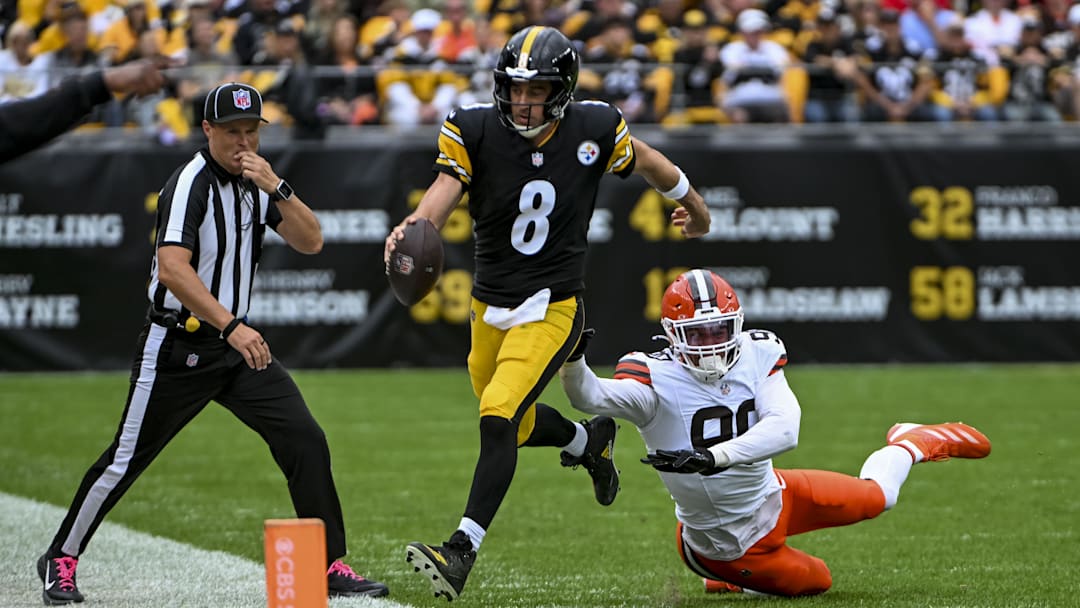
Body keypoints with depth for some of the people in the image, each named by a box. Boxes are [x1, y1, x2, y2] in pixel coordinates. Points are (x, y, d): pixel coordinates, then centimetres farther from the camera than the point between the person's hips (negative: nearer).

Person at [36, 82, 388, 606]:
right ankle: (61, 559, 18)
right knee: (126, 459, 1)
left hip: (235, 342, 6)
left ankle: (329, 565, -1)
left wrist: (276, 189, -16)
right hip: (176, 347, -6)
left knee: (304, 440, -6)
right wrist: (231, 326, -38)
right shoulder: (190, 184, -18)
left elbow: (310, 242, 0)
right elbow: (172, 269, -31)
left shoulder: (257, 183, 6)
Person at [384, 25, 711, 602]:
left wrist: (692, 202, 29)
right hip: (490, 308, 4)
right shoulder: (474, 130, -11)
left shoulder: (593, 131, -10)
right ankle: (589, 440, 52)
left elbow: (645, 159, 11)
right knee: (517, 426, 19)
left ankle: (462, 551, -24)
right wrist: (414, 226, -50)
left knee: (498, 418, -21)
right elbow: (445, 188, -27)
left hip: (552, 308, -4)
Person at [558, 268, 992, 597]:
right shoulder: (656, 379, -27)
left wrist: (713, 457, -47)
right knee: (816, 581, 14)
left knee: (876, 496, 21)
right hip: (728, 545, -4)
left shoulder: (756, 355, -17)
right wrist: (572, 358, -66)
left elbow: (784, 430, -32)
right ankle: (724, 575, 38)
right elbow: (589, 396, -44)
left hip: (771, 498, 4)